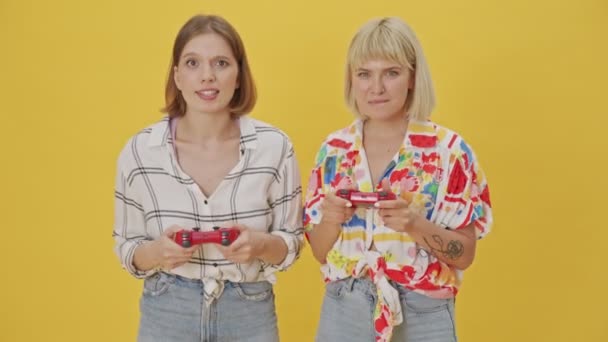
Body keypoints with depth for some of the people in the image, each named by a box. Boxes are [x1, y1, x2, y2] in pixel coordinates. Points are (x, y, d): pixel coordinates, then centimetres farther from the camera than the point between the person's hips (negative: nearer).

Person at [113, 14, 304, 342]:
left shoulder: (274, 146, -8)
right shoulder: (139, 151, -7)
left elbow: (291, 243, 0)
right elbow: (127, 250, 1)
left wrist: (260, 244, -20)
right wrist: (157, 252, -19)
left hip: (250, 314, 0)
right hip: (166, 314, 0)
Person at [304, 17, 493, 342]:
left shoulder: (448, 149, -9)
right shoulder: (334, 149, 0)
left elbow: (464, 254, -6)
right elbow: (320, 252, 5)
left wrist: (415, 224, -22)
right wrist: (330, 219, -15)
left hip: (421, 315, -2)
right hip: (343, 310, 3)